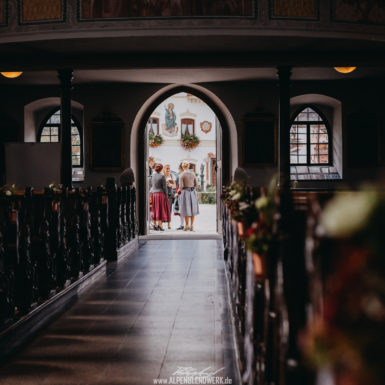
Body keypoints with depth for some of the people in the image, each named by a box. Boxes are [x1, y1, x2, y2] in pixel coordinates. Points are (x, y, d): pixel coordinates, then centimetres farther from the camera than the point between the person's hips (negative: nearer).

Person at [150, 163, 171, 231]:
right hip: (160, 194, -4)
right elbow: (164, 187, -10)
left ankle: (155, 225, 12)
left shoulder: (152, 175, 2)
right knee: (160, 209, 1)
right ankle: (160, 225, -3)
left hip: (152, 193, 4)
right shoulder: (162, 176, -10)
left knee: (154, 209, 11)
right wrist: (166, 195, -3)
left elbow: (150, 185, 7)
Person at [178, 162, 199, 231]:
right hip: (193, 192, 4)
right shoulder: (192, 174, 4)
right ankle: (191, 226, 6)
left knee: (186, 210, 3)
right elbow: (196, 184, 7)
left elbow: (181, 186, -13)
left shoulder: (181, 175, -9)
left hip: (185, 192, -4)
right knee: (192, 209, 8)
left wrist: (179, 190, 8)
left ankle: (187, 225, 6)